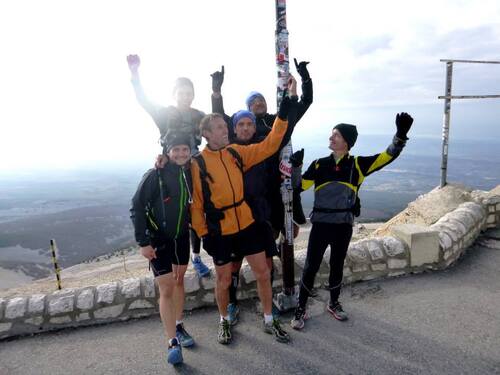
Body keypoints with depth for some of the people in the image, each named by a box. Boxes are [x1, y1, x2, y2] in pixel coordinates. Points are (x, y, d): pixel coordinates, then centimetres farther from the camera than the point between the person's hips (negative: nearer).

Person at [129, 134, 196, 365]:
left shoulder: (189, 174, -3)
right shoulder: (155, 175, -18)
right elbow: (137, 207, -16)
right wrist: (143, 242, -18)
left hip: (182, 238, 5)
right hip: (158, 241, -5)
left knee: (179, 281, 17)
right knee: (166, 289, -3)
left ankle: (178, 326, 36)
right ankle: (173, 342, 9)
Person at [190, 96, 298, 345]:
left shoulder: (236, 152, 2)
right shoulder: (198, 163, -10)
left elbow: (268, 146, 0)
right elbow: (196, 202, -7)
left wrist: (282, 116, -6)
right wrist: (203, 233, -6)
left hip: (246, 224, 4)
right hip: (219, 231, -4)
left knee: (262, 272, 9)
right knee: (224, 280, 12)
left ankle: (269, 321, 30)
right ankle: (224, 322, 39)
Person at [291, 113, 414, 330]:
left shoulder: (357, 165, -2)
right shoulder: (319, 164, -1)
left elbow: (387, 157, -7)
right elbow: (299, 186, -4)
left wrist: (400, 135, -20)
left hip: (344, 226, 1)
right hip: (320, 224, -1)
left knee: (337, 265, 17)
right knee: (311, 267, 3)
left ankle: (334, 304, 38)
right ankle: (301, 309, 18)